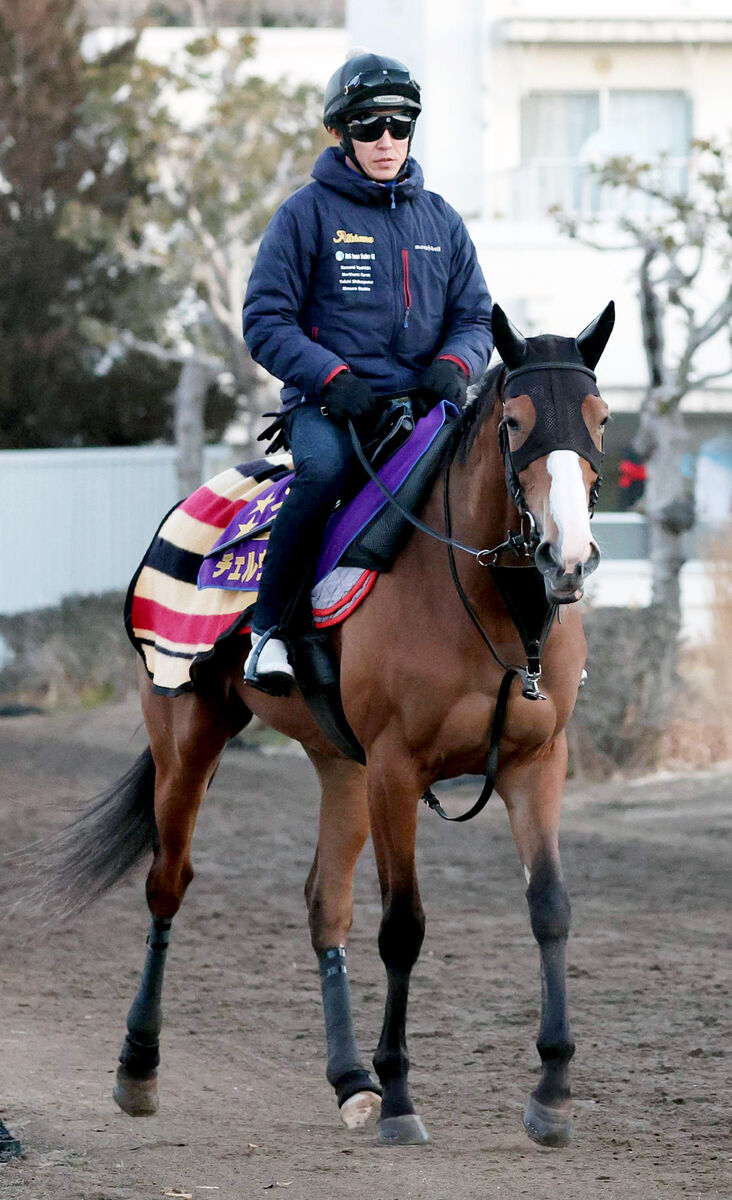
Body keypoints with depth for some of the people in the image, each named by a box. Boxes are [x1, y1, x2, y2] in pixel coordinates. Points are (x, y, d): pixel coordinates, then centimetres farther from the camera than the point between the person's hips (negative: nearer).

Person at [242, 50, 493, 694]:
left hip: (420, 401, 4)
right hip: (326, 405, -4)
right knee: (326, 467, -37)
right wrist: (333, 377, -16)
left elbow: (476, 318, 17)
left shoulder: (439, 220, 16)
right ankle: (269, 628, -25)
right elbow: (266, 321, -1)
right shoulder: (308, 213, 3)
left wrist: (454, 366, -7)